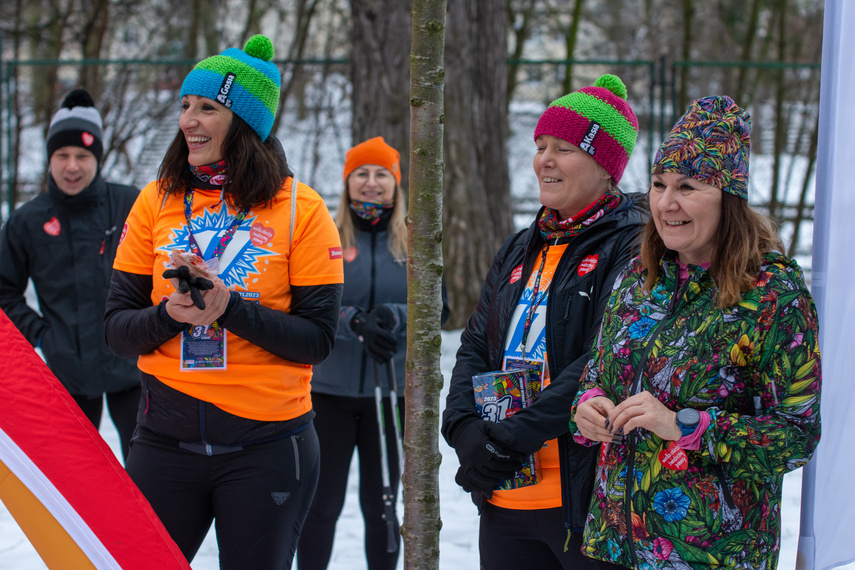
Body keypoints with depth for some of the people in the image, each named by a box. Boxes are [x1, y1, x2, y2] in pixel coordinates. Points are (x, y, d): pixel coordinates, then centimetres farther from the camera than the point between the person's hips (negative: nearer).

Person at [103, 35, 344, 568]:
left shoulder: (301, 208, -4)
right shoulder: (157, 201, 4)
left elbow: (318, 339, -8)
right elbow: (117, 328, 4)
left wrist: (231, 307, -21)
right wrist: (169, 315, -17)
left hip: (268, 449, -2)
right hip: (166, 438, 2)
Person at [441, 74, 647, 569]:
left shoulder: (633, 247, -8)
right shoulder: (519, 252, 17)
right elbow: (476, 347, 13)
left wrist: (514, 437, -20)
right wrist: (466, 427, -6)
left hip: (589, 496, -7)